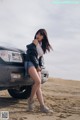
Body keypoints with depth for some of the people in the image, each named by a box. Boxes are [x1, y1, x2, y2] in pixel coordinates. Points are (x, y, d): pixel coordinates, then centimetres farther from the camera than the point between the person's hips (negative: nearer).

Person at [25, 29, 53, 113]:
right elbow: (31, 55, -9)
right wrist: (37, 65, -6)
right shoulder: (34, 42, -2)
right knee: (38, 81, -26)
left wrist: (40, 66, 7)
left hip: (37, 65, 7)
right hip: (30, 63, -7)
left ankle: (42, 106, -10)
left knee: (38, 86, -3)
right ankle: (31, 100, -9)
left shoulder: (42, 45, 21)